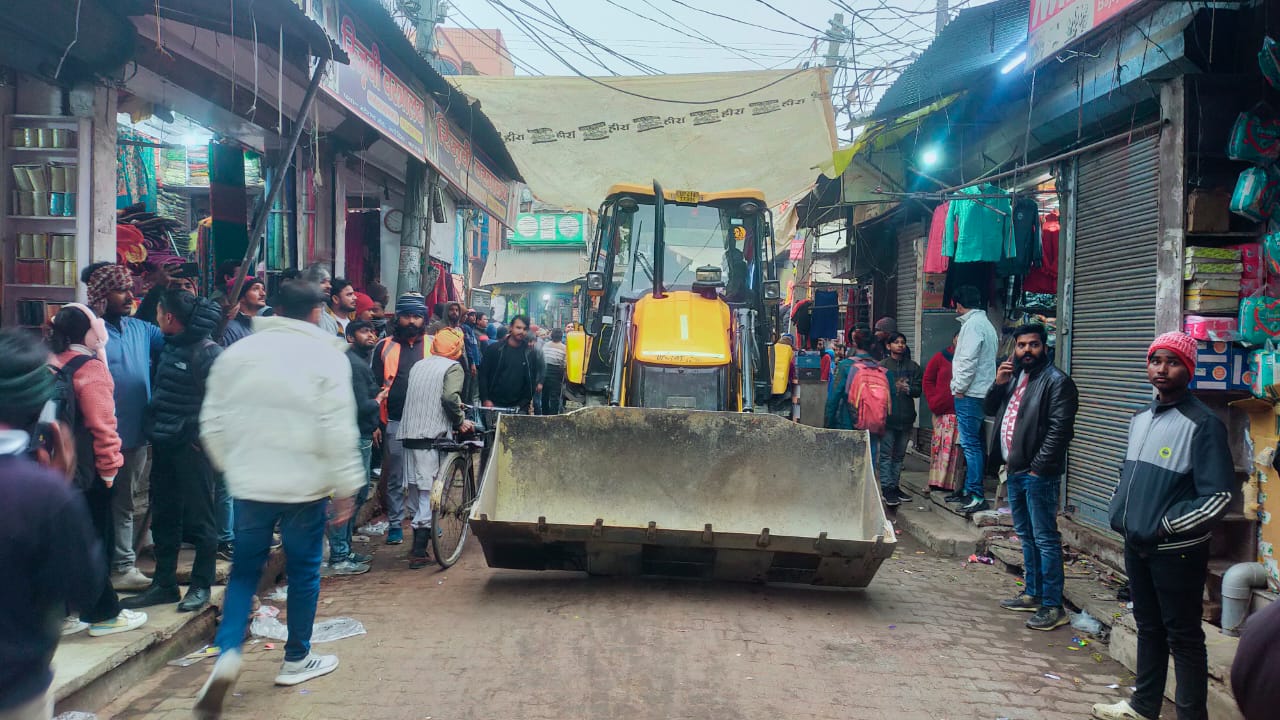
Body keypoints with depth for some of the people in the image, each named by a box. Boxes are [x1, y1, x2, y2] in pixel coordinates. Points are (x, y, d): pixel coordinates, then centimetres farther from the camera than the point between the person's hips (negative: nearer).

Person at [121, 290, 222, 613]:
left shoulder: (207, 352, -15)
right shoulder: (168, 346, 10)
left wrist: (200, 435, -15)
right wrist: (156, 432, 11)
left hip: (192, 446, -8)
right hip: (164, 446, 9)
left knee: (199, 517, 2)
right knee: (163, 517, 14)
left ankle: (201, 586, 13)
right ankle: (164, 584, 25)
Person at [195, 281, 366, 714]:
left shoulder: (236, 352, 3)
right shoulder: (327, 356, -10)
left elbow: (213, 422, 7)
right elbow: (339, 432, -14)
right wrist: (346, 487, -6)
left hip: (248, 484, 3)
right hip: (305, 486, -3)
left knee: (244, 569, 16)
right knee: (303, 571, 12)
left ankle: (227, 654, 0)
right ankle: (297, 660, 24)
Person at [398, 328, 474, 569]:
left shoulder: (419, 365, 18)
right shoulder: (453, 367, -2)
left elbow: (415, 397, 16)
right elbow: (450, 397, -18)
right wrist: (460, 422, -3)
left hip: (409, 432, 7)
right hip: (432, 434, -7)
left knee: (414, 488, 15)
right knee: (429, 490, -4)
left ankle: (417, 543, 26)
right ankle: (419, 551, -7)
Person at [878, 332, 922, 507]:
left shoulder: (913, 367, 10)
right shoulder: (882, 366, 1)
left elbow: (918, 390, 4)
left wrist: (908, 389, -15)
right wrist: (894, 388, -17)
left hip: (906, 417, 4)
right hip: (887, 415, -4)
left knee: (899, 454, 12)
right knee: (886, 454, -5)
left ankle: (895, 485, 20)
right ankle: (887, 488, -4)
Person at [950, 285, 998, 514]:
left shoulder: (973, 324, -12)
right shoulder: (986, 323, 19)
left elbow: (969, 360, -19)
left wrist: (959, 387, -11)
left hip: (969, 393, -10)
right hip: (981, 392, 10)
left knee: (970, 443, -9)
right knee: (973, 443, 14)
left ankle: (976, 494, -9)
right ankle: (969, 488, 21)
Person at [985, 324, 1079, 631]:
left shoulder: (1056, 381, -11)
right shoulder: (1014, 376, 15)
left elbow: (1059, 430, -17)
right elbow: (990, 409, 18)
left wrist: (1038, 467, -19)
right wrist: (998, 384, 0)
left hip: (1038, 474, -9)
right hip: (1015, 470, 9)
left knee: (1045, 539, -6)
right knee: (1026, 535, 18)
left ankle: (1053, 606, -1)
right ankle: (1032, 593, 29)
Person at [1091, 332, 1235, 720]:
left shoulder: (1203, 423, -14)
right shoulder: (1141, 418, 9)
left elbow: (1219, 495, -18)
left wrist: (1166, 526, -16)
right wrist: (1120, 511, 7)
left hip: (1177, 550, -7)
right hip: (1136, 543, 7)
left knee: (1183, 636, 3)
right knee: (1148, 627, 19)